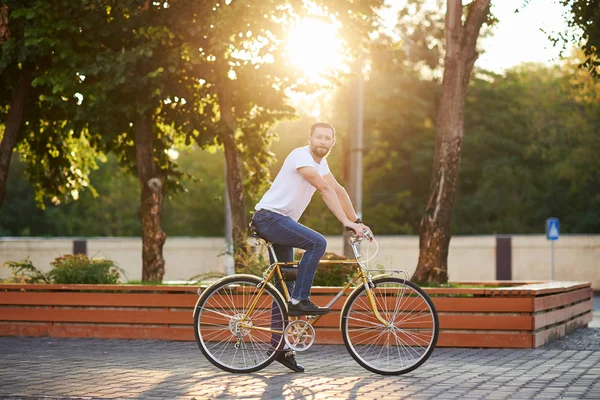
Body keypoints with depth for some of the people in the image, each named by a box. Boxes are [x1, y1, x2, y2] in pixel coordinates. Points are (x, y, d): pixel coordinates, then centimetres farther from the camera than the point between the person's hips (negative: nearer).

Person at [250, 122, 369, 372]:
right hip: (268, 217, -10)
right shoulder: (301, 156, -16)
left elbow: (338, 190, 14)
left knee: (285, 285, 8)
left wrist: (357, 221, 6)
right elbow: (325, 189, -24)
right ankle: (300, 301, -20)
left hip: (280, 221, 10)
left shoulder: (320, 163, 13)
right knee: (317, 243, -26)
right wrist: (346, 222, -28)